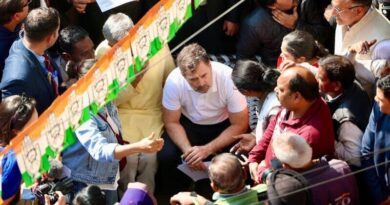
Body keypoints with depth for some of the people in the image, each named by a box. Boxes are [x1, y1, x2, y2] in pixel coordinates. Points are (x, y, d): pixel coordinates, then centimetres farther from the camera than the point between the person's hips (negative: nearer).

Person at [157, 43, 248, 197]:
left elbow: (239, 125, -20)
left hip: (223, 125, -1)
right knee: (166, 156, -24)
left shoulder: (229, 79, -31)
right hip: (189, 124, 1)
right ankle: (172, 193, 7)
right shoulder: (174, 81, -27)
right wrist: (188, 149, -29)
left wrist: (207, 149, -30)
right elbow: (171, 122, -12)